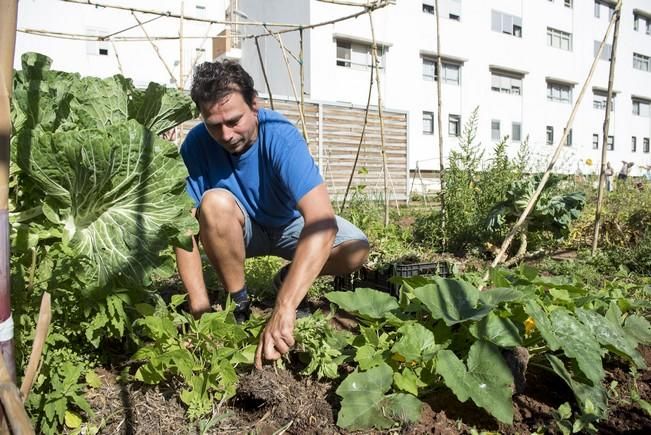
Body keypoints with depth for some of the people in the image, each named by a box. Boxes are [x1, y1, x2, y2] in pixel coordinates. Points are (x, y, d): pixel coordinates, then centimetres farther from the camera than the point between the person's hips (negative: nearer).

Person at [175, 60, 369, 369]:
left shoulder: (281, 137, -31)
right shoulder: (196, 144, -23)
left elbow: (323, 221, -44)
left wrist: (283, 308, -53)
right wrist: (201, 307, -33)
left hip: (288, 224, 0)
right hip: (238, 230, 1)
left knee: (356, 249, -24)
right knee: (215, 202, -32)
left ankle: (285, 281, 5)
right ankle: (238, 303, -11)